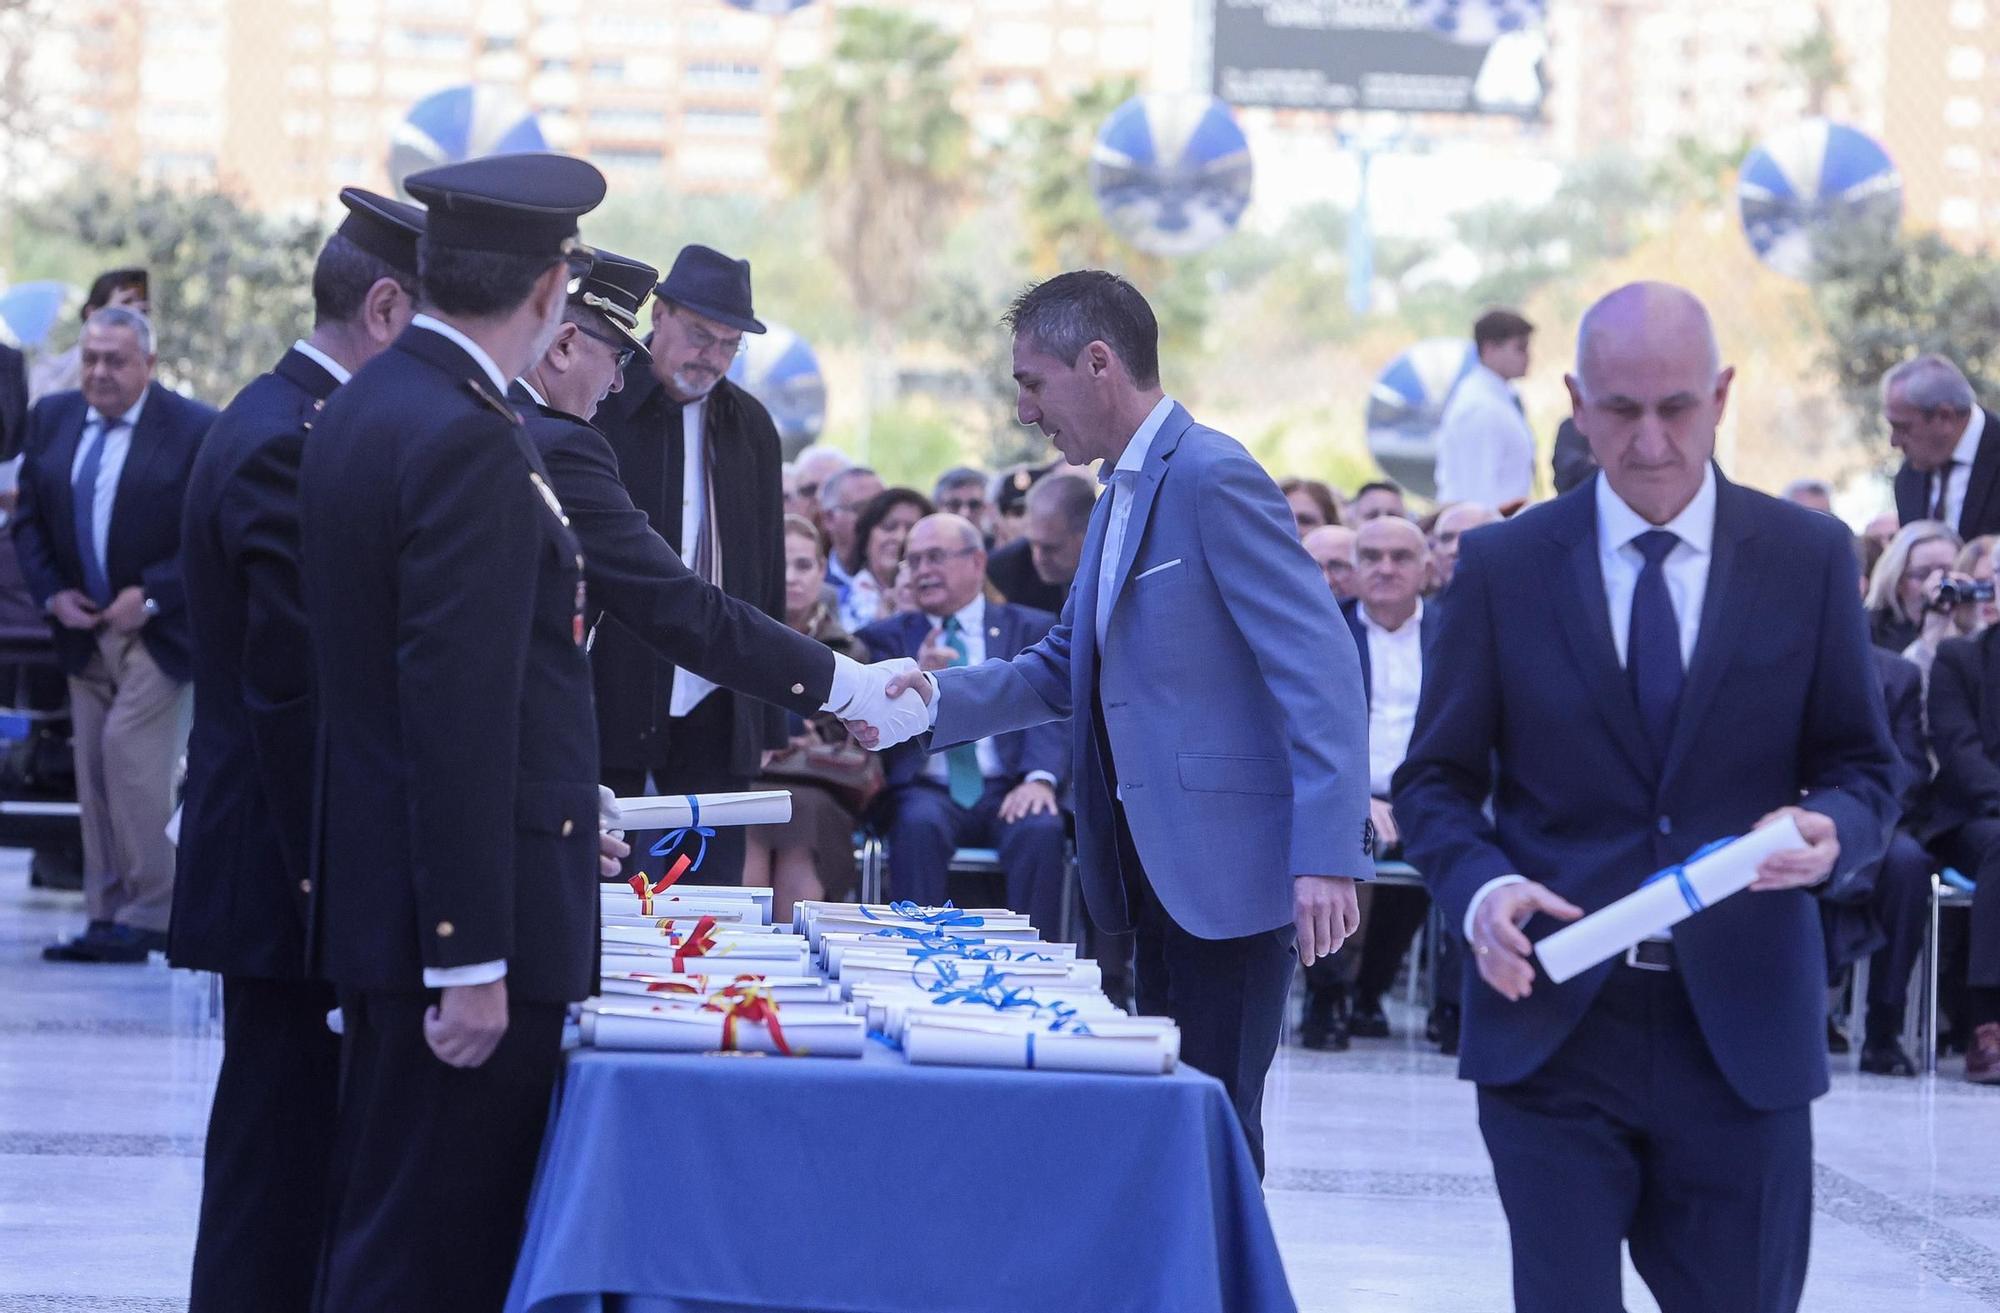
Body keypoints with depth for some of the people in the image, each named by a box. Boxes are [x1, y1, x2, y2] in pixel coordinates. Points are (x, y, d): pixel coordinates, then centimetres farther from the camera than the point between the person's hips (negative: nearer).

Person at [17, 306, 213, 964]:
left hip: (158, 631, -6)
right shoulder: (51, 419, 9)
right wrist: (52, 593, -1)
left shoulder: (194, 429, -9)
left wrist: (150, 596, -15)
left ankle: (150, 915, -8)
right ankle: (108, 919, 10)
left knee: (130, 753, -15)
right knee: (94, 774, 5)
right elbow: (29, 519, 13)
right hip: (85, 631, 6)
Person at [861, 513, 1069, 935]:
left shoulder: (1034, 629, 15)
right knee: (919, 825, -34)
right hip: (927, 790, 0)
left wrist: (1039, 778, -19)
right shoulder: (886, 638, 18)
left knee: (1040, 829, -33)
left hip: (1007, 790, 0)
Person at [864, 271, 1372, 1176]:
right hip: (1160, 866, 10)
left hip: (1229, 863, -10)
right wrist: (943, 697, 6)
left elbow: (1322, 674, -21)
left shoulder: (1214, 480, -15)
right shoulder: (1122, 492, 16)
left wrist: (1326, 860, -28)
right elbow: (1066, 667, 23)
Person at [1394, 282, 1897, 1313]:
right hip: (1553, 1022, 0)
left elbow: (1863, 768, 9)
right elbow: (1436, 781, 6)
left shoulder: (1808, 560, 4)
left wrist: (1832, 831, -16)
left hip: (1740, 1031, 1)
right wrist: (1480, 887, -15)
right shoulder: (1502, 566, 4)